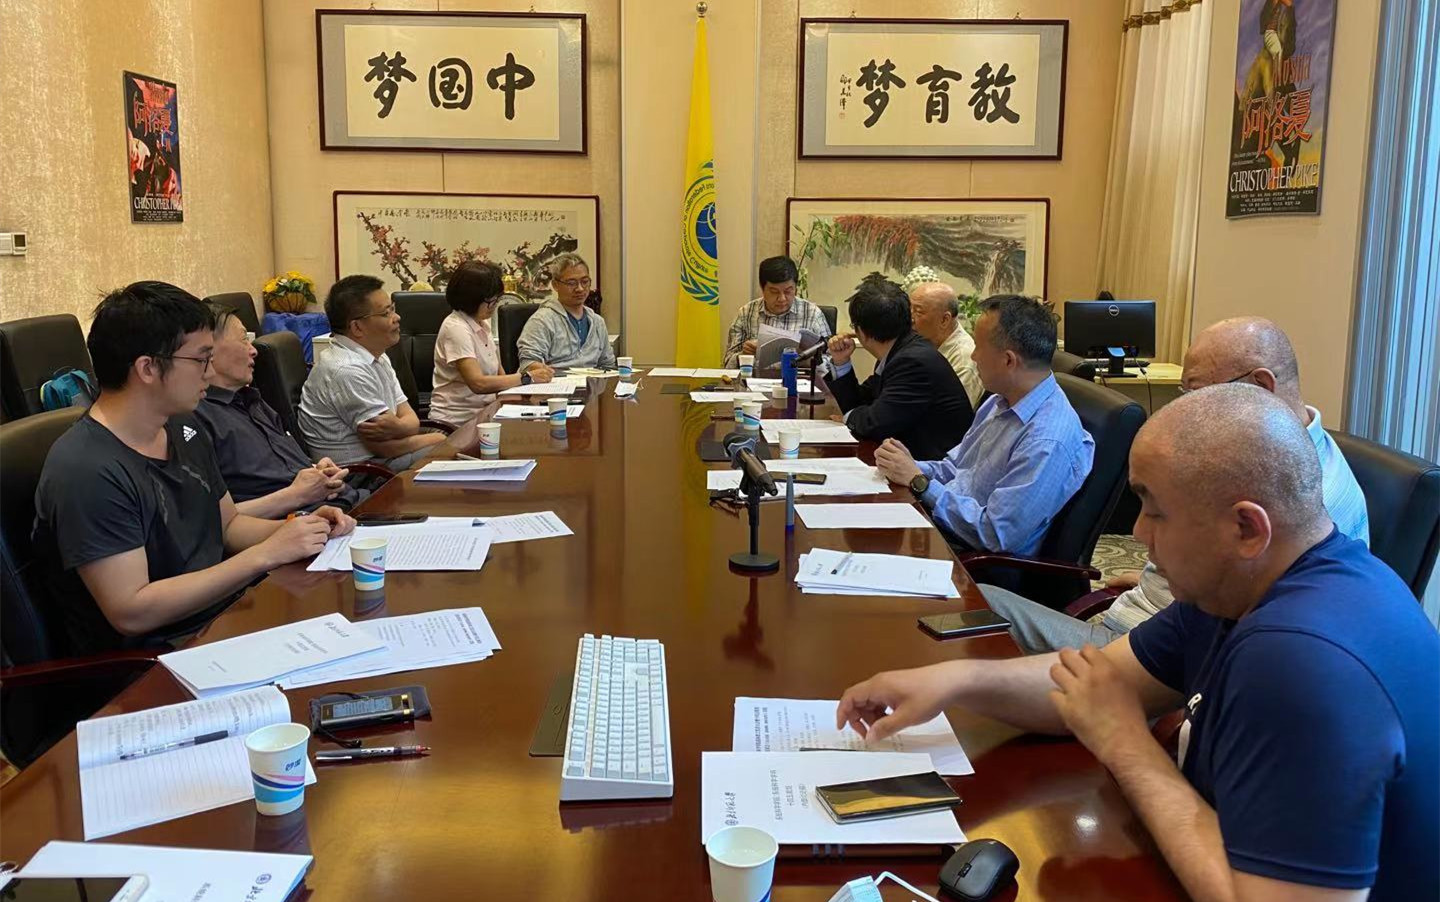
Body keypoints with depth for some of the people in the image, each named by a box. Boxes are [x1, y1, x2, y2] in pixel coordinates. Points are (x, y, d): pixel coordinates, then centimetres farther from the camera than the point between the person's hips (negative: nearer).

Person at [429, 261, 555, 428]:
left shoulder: (483, 325, 13)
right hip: (457, 421, -8)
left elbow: (500, 376, 10)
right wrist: (527, 377, -19)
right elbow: (478, 383, -24)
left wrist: (530, 371, -9)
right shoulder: (455, 328, -14)